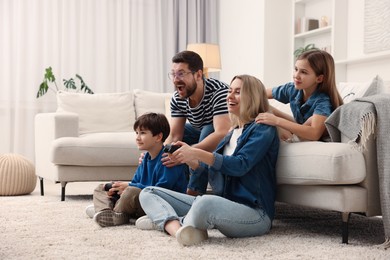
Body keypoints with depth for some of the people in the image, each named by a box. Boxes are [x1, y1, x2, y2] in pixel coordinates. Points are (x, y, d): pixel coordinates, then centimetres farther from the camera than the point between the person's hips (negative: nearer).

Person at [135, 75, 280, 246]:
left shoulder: (263, 129, -3)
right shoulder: (232, 133, 21)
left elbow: (240, 165, -17)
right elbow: (212, 171, 17)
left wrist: (198, 153, -21)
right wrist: (188, 160, -1)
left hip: (253, 212, -9)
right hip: (222, 204, 9)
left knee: (206, 202, -44)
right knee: (148, 193, 3)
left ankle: (163, 220, -15)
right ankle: (178, 229, -26)